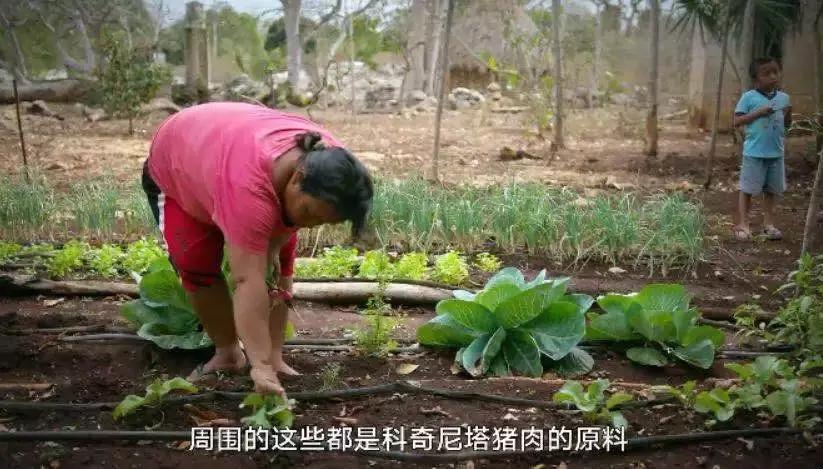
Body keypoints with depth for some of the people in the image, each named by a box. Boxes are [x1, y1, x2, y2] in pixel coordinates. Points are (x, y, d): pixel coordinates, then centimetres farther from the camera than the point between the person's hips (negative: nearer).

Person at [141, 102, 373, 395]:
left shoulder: (326, 160, -28)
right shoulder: (248, 186, -48)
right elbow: (248, 280, -50)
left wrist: (273, 246, -18)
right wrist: (260, 366, -52)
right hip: (172, 166, -5)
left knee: (278, 262, -6)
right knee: (196, 264, -18)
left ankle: (276, 356, -1)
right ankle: (228, 353, -1)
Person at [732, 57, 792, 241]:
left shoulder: (784, 98, 6)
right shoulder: (749, 97, -7)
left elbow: (786, 124, 14)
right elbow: (737, 121, -10)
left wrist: (788, 115, -8)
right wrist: (758, 113, -19)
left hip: (776, 153, 5)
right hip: (754, 153, -4)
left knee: (772, 190, 12)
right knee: (747, 189, 1)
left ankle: (768, 223, 23)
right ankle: (742, 224, 8)